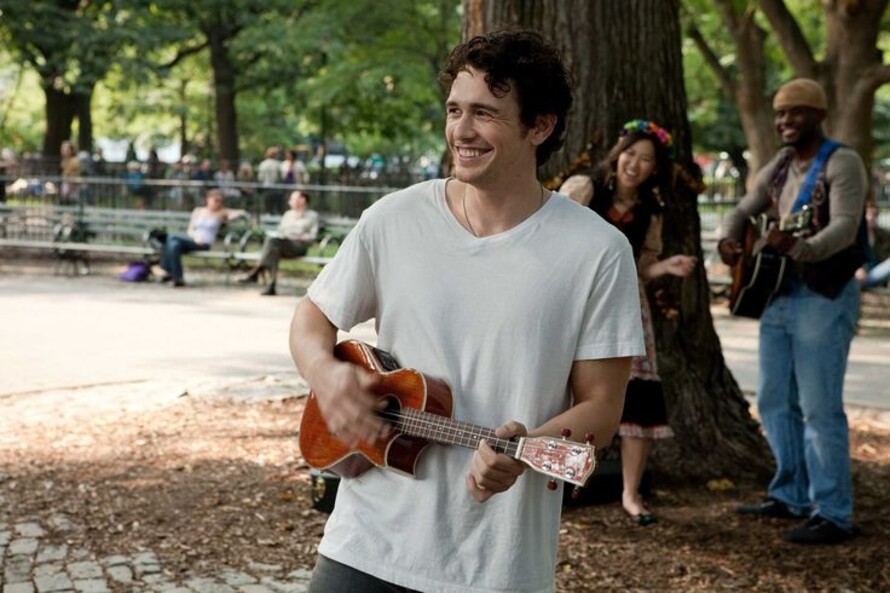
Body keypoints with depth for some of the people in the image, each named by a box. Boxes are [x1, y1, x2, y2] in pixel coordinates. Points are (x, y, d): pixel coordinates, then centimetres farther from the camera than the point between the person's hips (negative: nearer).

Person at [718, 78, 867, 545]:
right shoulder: (778, 167, 14)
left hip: (824, 296, -8)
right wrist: (728, 239, -6)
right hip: (777, 293, 8)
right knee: (774, 402, 13)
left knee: (820, 407, -8)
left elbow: (845, 227, -21)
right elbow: (742, 211, 17)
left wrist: (799, 247, -40)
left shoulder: (841, 163, -9)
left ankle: (833, 515, -1)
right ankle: (790, 497, 25)